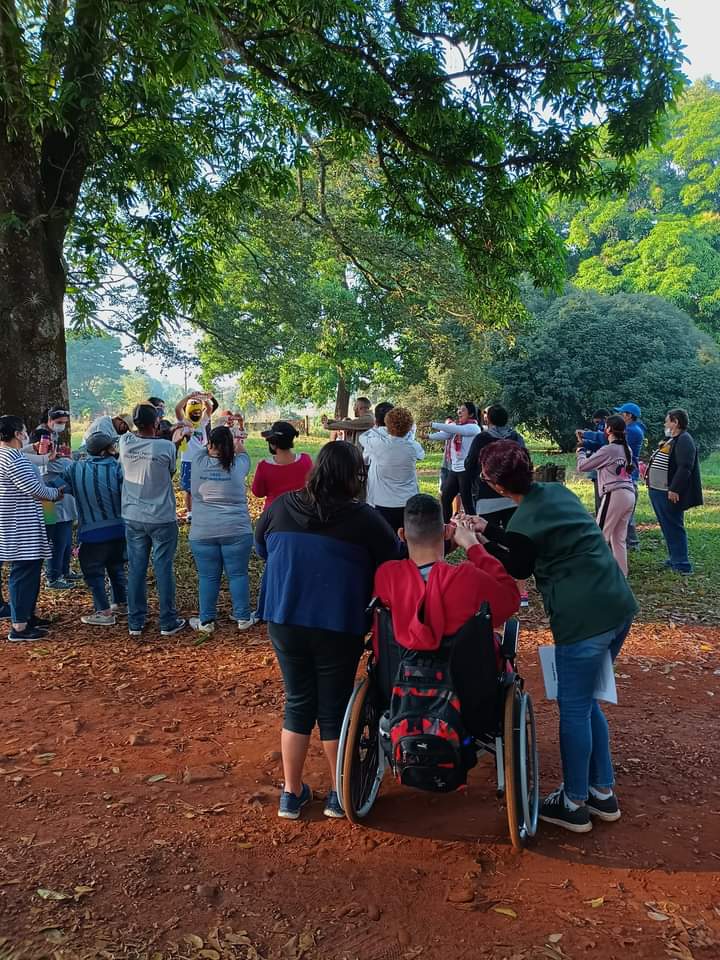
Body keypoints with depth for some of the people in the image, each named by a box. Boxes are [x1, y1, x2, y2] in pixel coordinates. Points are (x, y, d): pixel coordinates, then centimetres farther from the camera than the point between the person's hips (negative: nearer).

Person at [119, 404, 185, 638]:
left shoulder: (125, 443, -5)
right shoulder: (166, 447, -16)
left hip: (133, 518, 4)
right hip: (162, 519, -3)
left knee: (136, 569, 10)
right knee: (164, 569, 5)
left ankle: (135, 622, 18)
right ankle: (168, 622, 13)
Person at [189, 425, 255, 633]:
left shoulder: (198, 463, -4)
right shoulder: (237, 466, -6)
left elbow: (203, 450, 19)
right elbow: (243, 455, 18)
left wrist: (217, 439, 35)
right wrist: (239, 445, 39)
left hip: (203, 533, 1)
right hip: (236, 530, -1)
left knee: (208, 577, 8)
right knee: (238, 574, 9)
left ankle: (206, 621, 17)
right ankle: (243, 618, 17)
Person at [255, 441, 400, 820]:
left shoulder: (281, 507, -3)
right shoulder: (363, 518, -13)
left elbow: (261, 547, 13)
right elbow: (393, 564, -3)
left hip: (285, 620, 3)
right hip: (339, 627, -3)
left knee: (297, 703, 17)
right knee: (335, 707, 13)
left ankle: (292, 793, 26)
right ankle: (338, 795, 27)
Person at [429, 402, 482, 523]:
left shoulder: (473, 428, -10)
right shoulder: (456, 426, 13)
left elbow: (452, 429, -23)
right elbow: (443, 434, -3)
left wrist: (433, 424, -24)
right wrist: (427, 436, -19)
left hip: (467, 470, -8)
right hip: (454, 469, 8)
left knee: (467, 502, -3)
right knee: (445, 498, 12)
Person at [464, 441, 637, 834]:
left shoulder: (523, 523, -17)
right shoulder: (558, 491, 8)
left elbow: (516, 570, 3)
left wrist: (479, 539, 7)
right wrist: (489, 530, 22)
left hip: (583, 620, -9)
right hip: (618, 607, 9)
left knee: (573, 708, 7)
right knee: (584, 700, 21)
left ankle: (574, 805, 20)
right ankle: (603, 792, 31)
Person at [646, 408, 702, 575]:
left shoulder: (684, 440, -15)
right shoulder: (670, 440, 17)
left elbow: (685, 468, -24)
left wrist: (674, 490, -27)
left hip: (669, 494, -10)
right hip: (658, 492, 10)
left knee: (674, 527, -5)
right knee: (667, 527, 16)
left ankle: (682, 565, 0)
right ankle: (675, 559, 25)